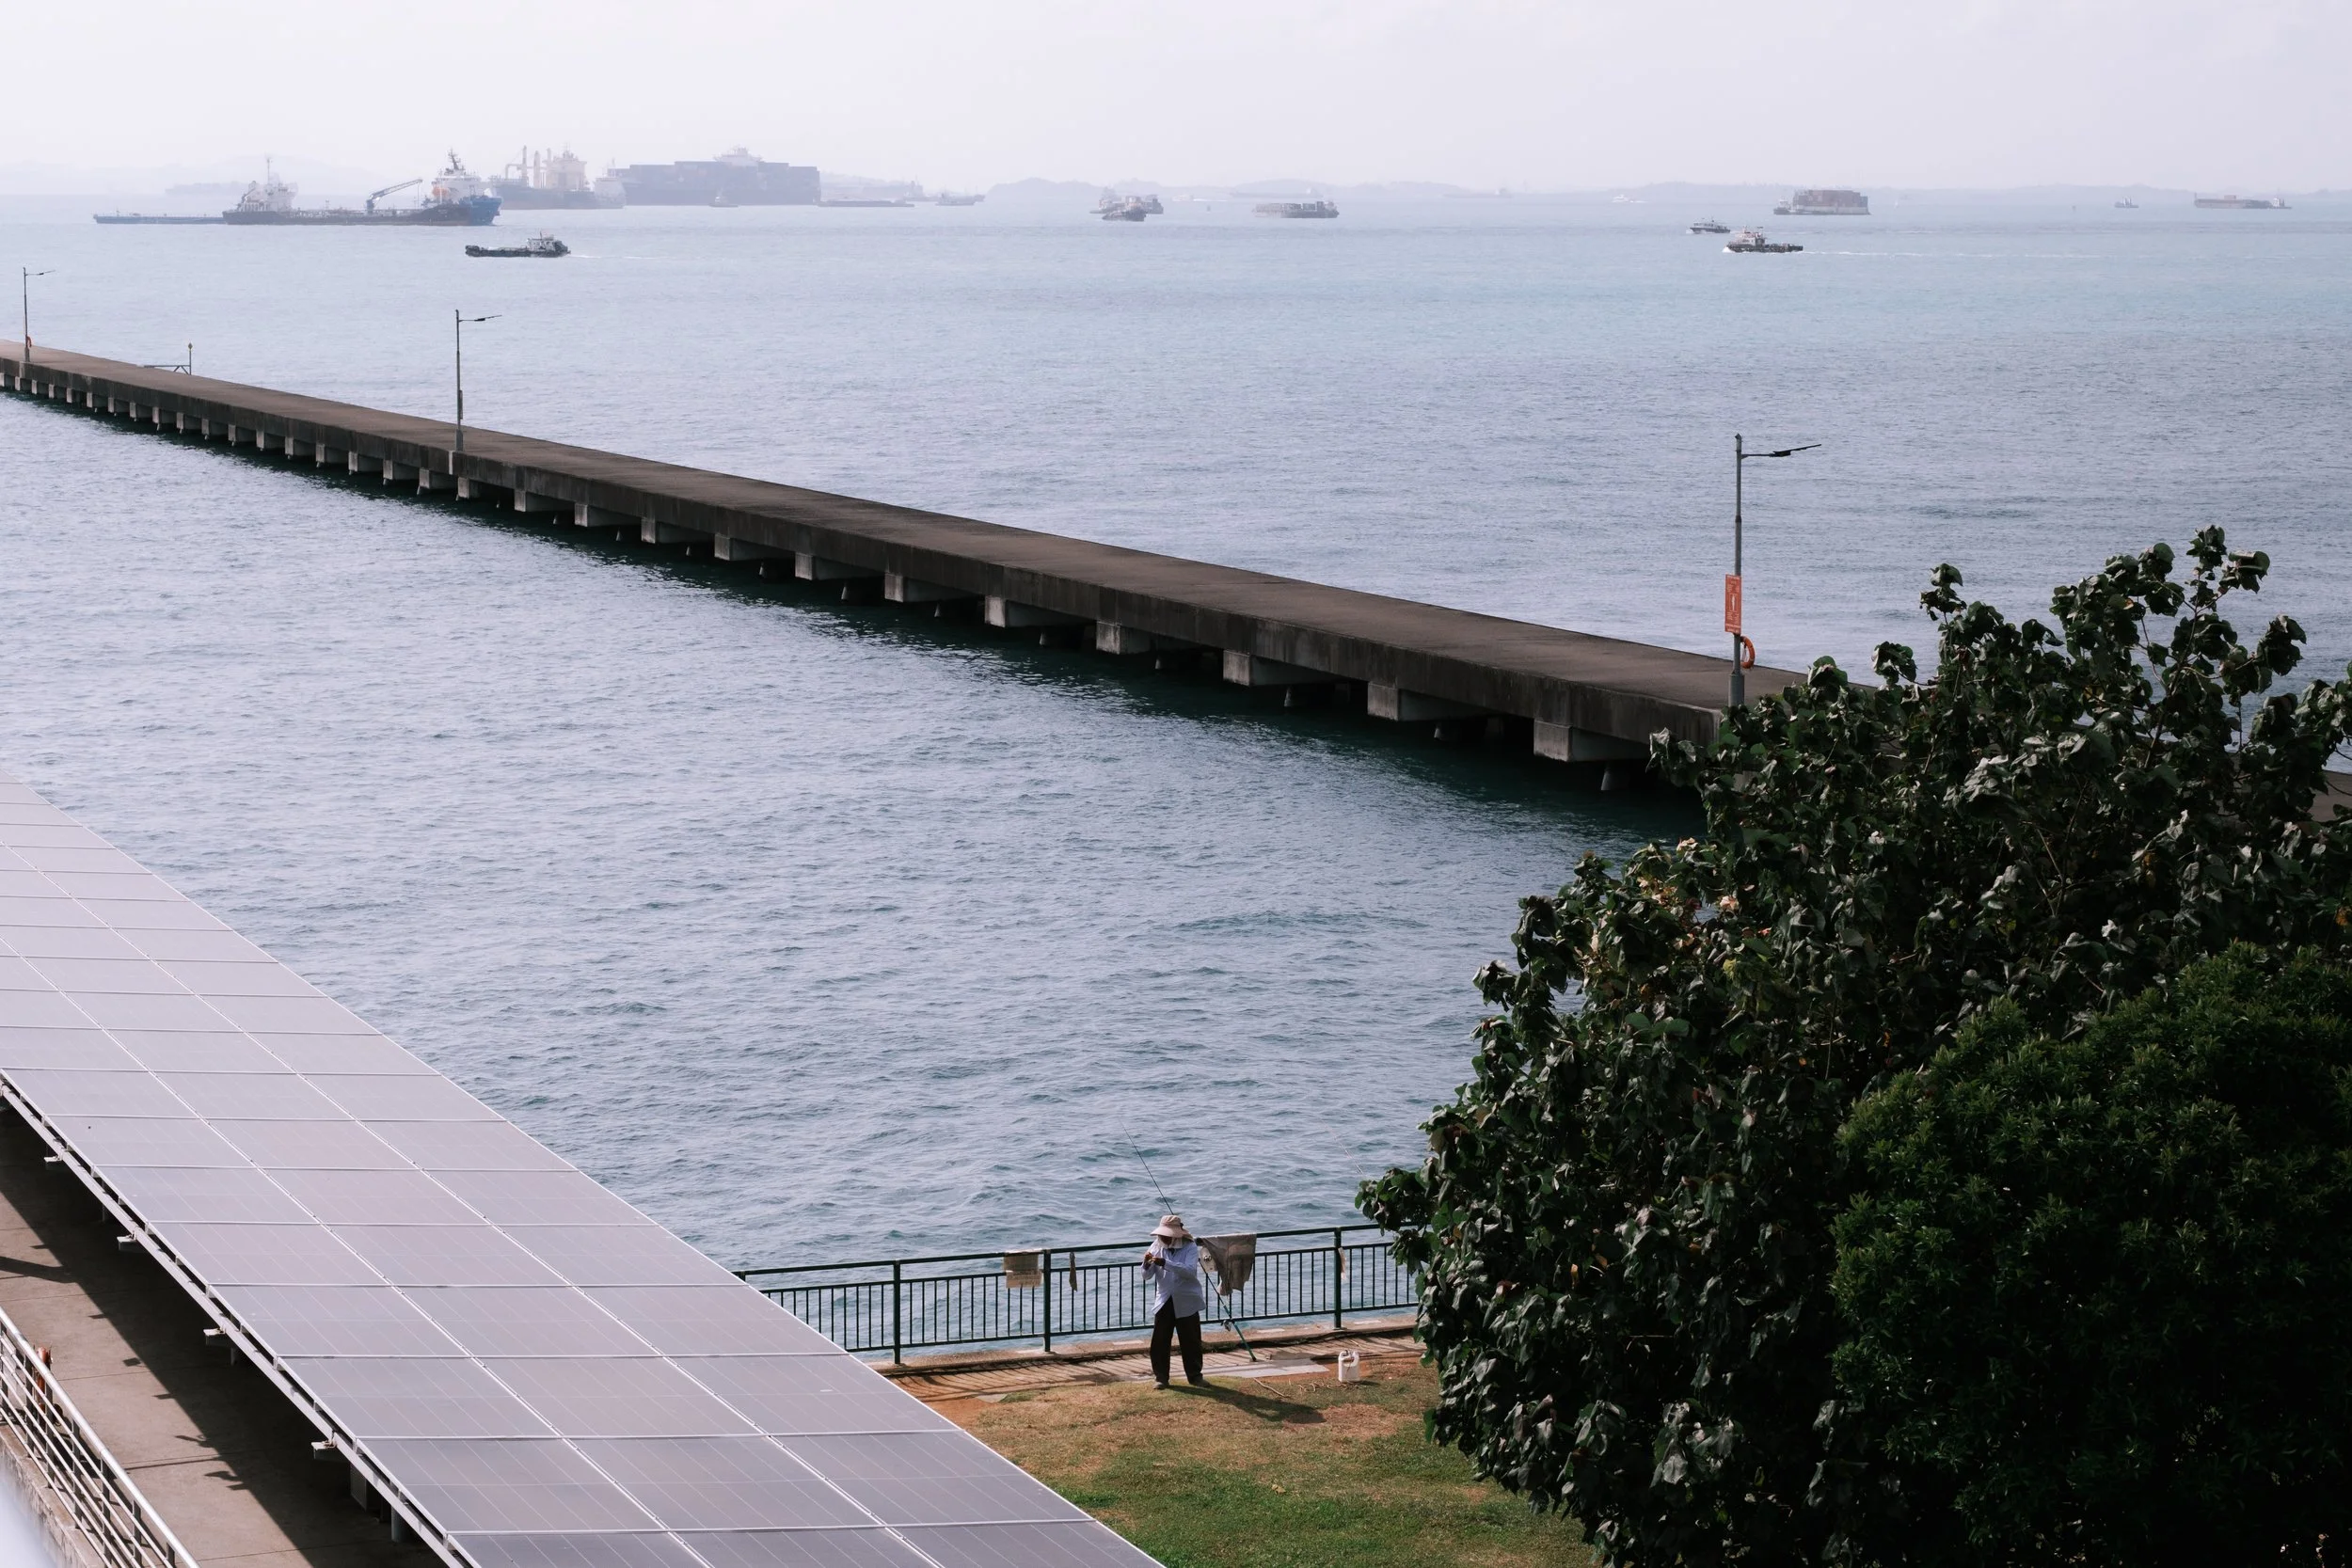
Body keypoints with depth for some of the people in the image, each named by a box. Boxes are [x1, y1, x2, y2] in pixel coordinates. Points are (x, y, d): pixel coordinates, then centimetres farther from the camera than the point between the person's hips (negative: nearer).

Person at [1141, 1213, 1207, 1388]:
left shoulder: (1190, 1248, -8)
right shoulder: (1157, 1247, 2)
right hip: (1163, 1302, 2)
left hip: (1186, 1303, -2)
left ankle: (1195, 1376, 19)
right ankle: (1160, 1377, 8)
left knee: (1191, 1342, 6)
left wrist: (1165, 1263, -36)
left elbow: (1189, 1271, -25)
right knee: (1159, 1342, -2)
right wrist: (1147, 1264, -23)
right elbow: (1147, 1276, 1)